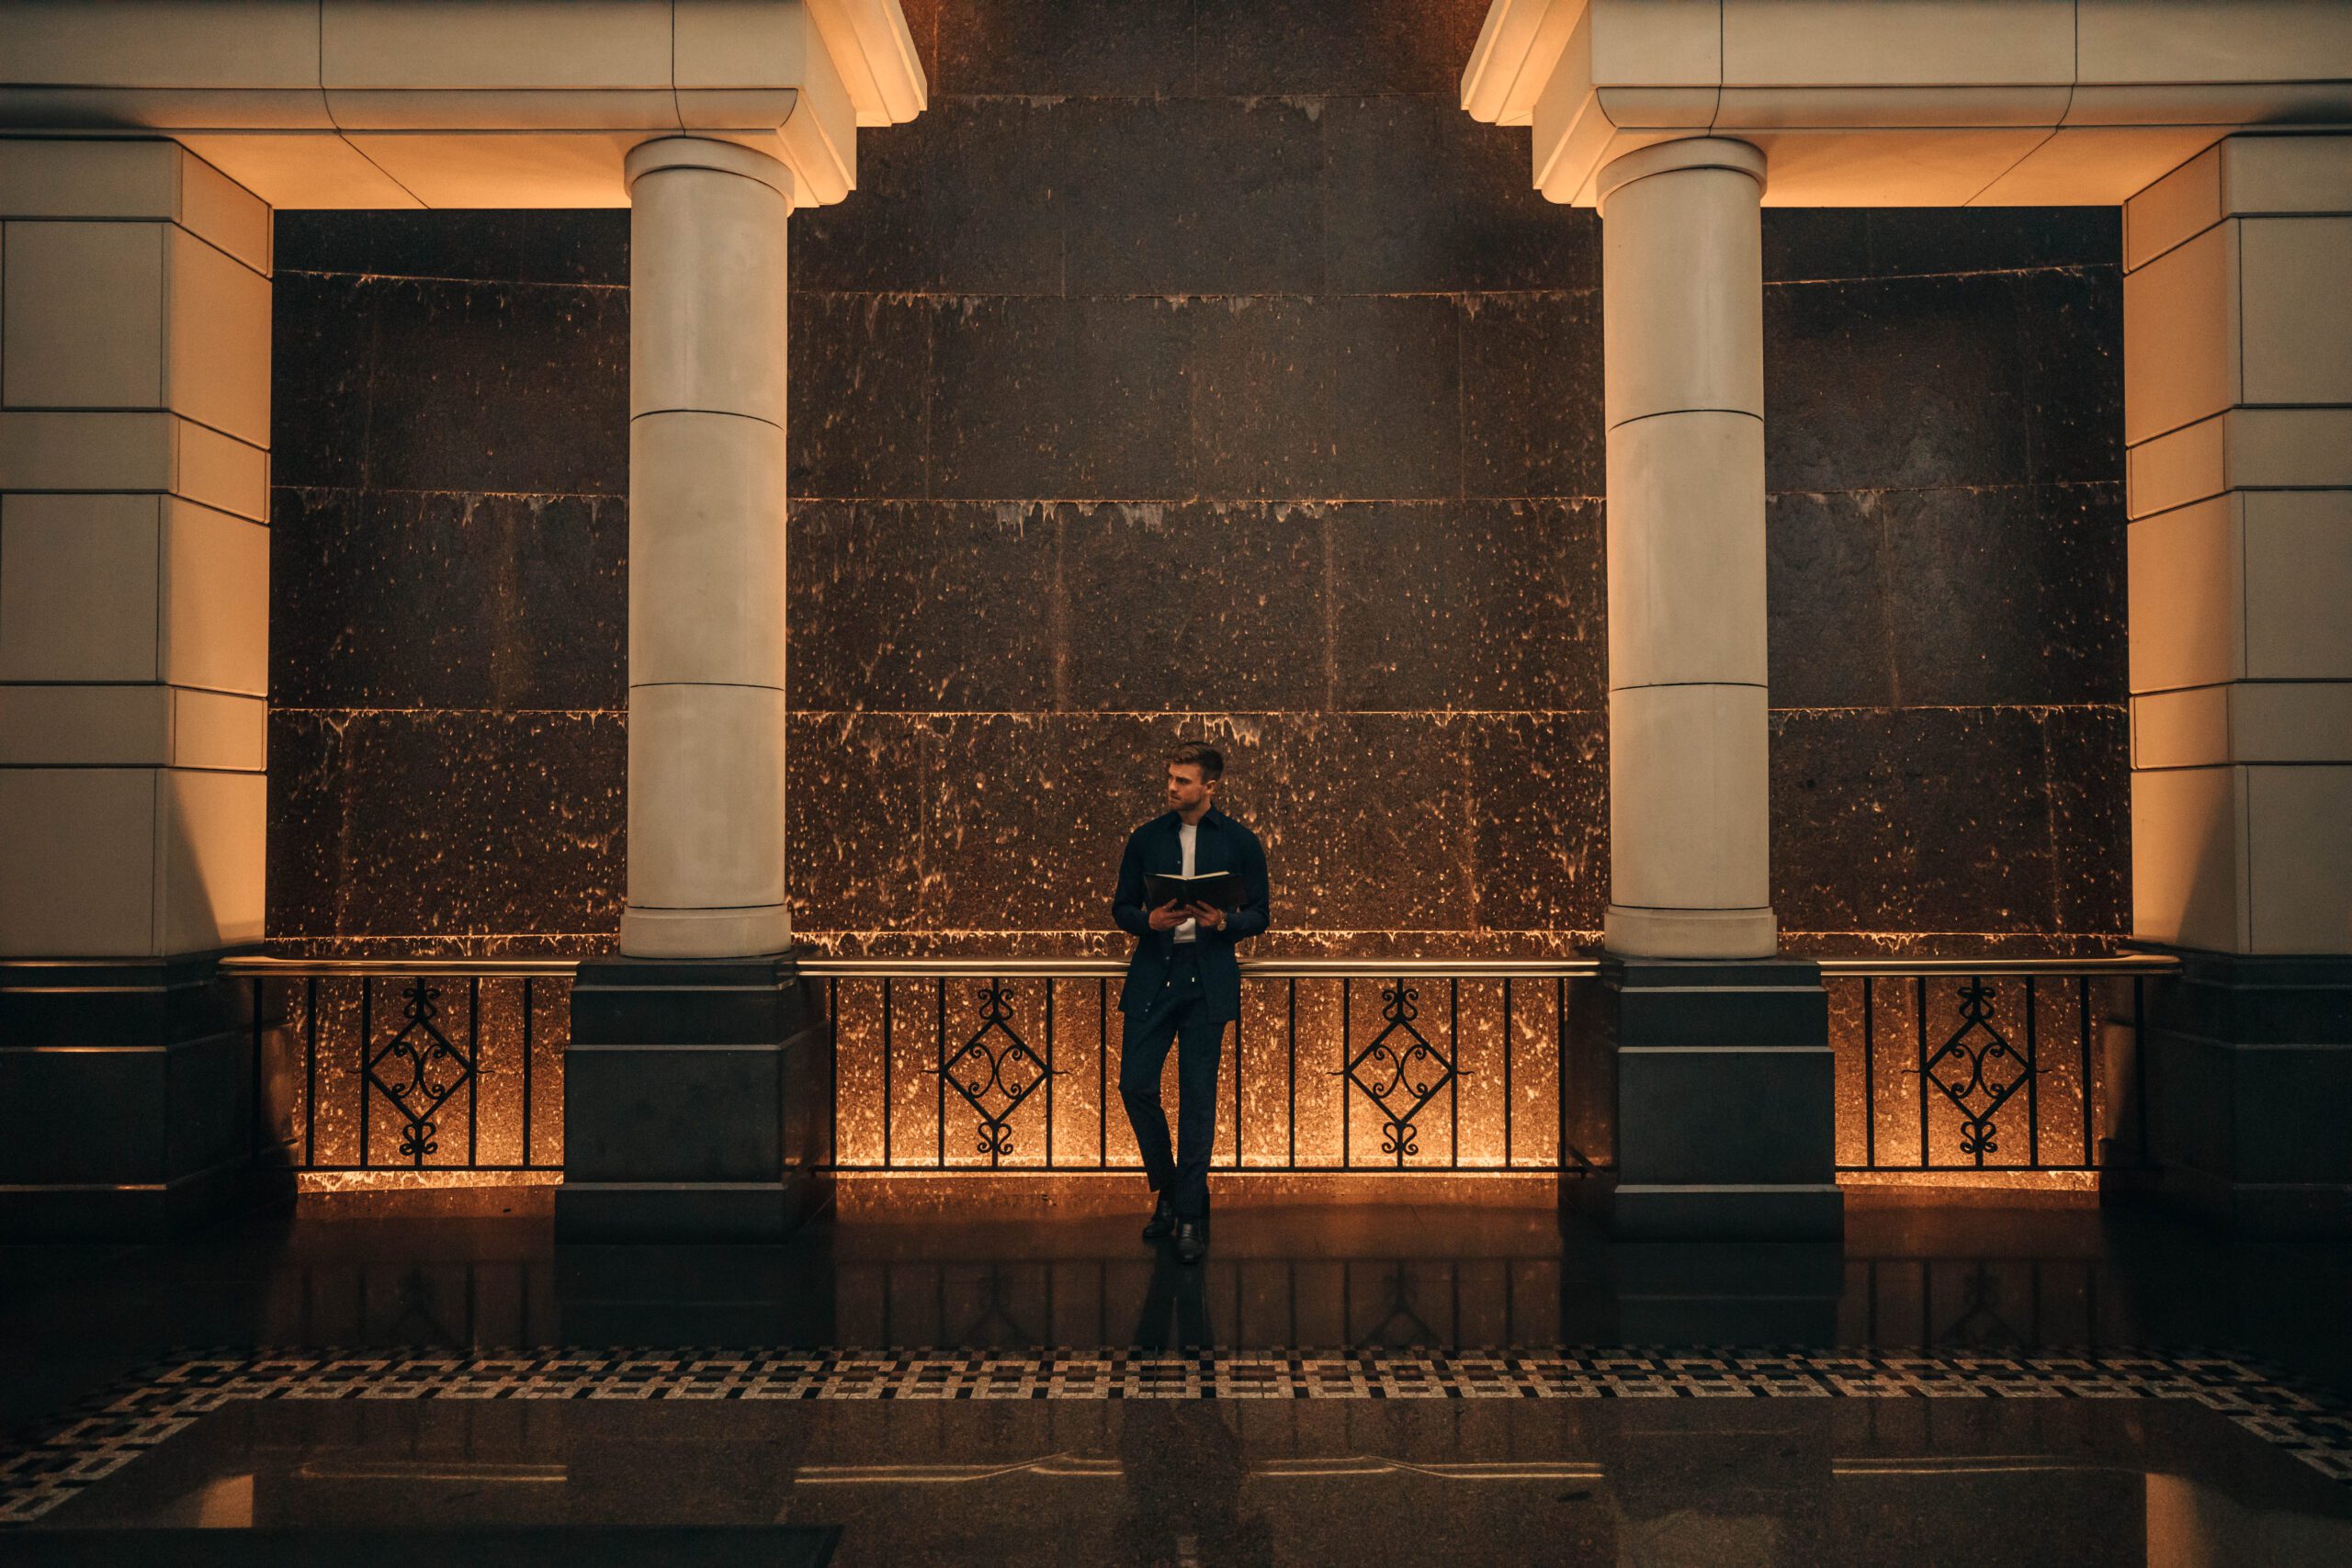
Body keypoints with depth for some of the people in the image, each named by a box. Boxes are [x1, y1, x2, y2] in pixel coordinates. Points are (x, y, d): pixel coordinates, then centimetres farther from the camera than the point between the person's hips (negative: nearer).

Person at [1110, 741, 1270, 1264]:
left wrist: (1222, 922, -16)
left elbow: (1258, 916, 5)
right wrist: (1150, 920, -12)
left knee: (1198, 1097, -2)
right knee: (1135, 1085, -3)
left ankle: (1190, 1217, 8)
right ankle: (1167, 1190, 20)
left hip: (1208, 982, -2)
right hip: (1152, 977, 2)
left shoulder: (1241, 844, 2)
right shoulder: (1146, 838, 7)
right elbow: (1121, 907, 10)